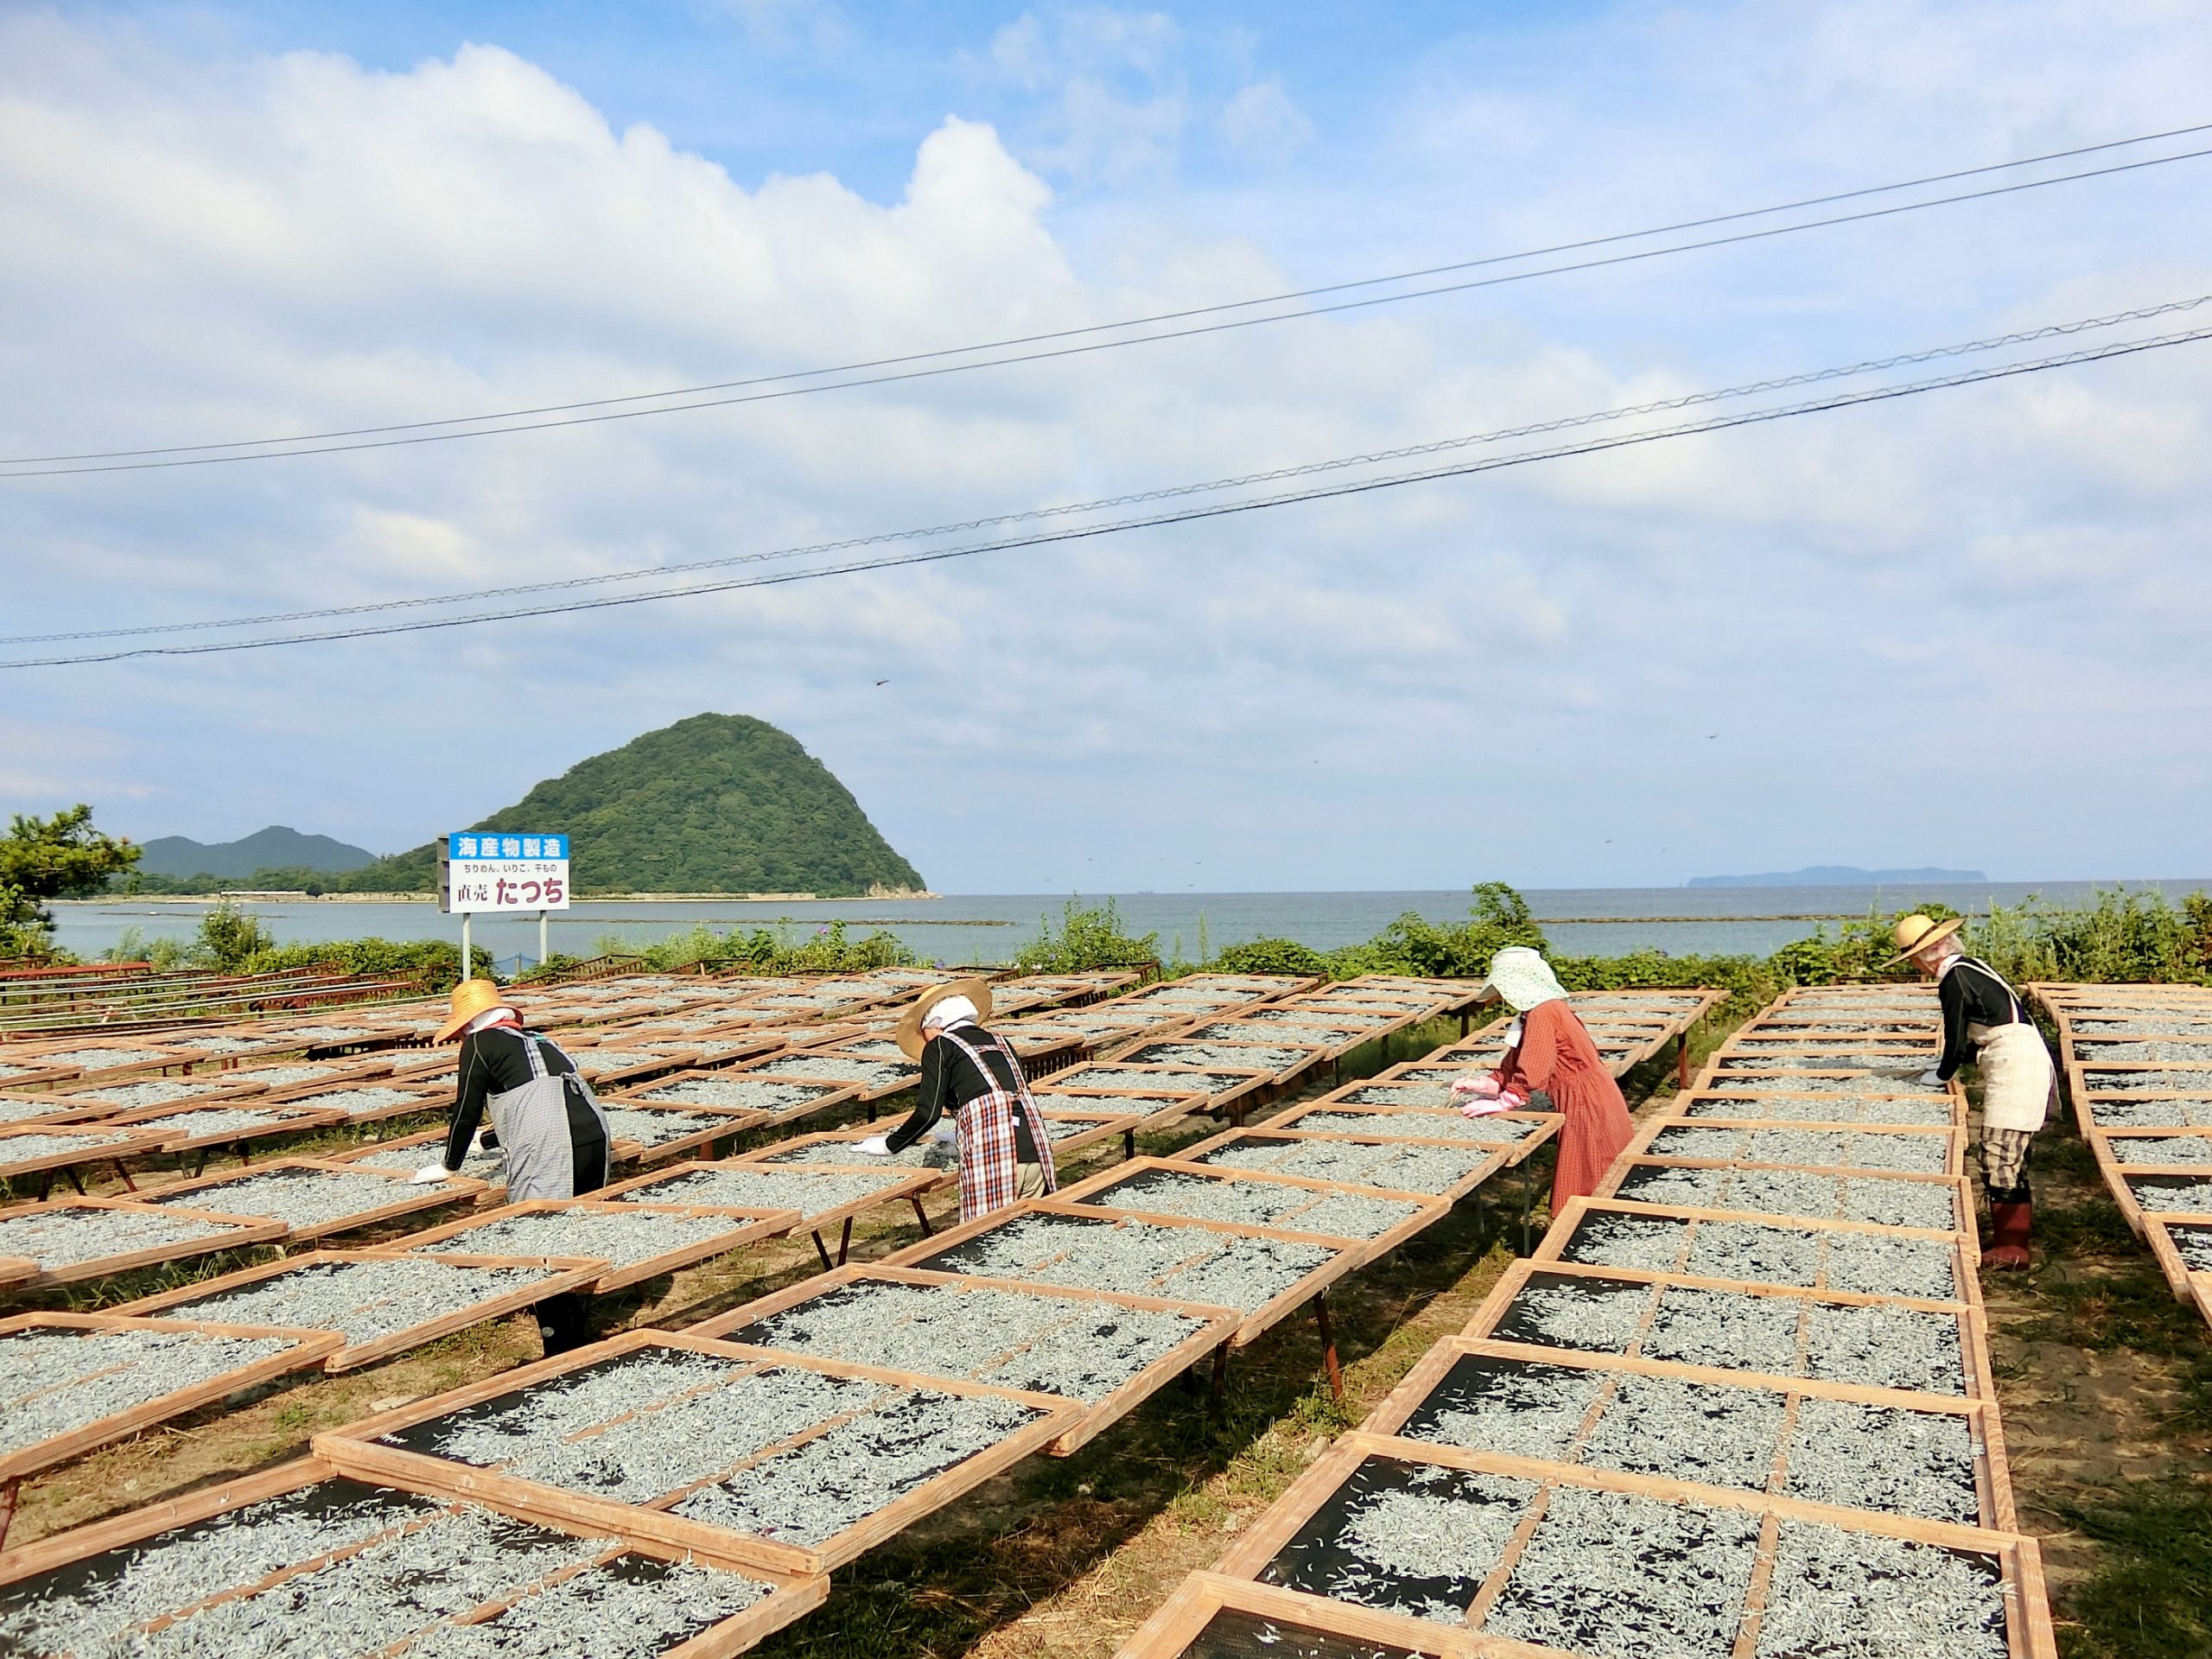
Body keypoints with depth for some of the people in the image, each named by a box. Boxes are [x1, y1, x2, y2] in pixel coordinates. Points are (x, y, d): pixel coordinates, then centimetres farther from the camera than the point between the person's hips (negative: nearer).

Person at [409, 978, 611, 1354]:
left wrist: (449, 1165, 24)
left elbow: (467, 1108, 10)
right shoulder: (534, 1040, 30)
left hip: (547, 1152, -7)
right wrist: (486, 1141, 55)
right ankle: (581, 1340, 25)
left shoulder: (479, 1043, 9)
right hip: (594, 1136, 7)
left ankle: (560, 1353, 0)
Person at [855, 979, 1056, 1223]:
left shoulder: (939, 1047, 8)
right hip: (1035, 1149, 6)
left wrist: (888, 1145, 15)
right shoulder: (999, 1042, 25)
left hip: (991, 1155, -6)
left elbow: (928, 1113, 0)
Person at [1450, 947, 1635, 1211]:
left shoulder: (1542, 1013, -19)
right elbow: (1512, 1068, 14)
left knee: (1581, 1196, -1)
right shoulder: (1546, 1009, 11)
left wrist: (1500, 1103, -16)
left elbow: (1531, 1074, -24)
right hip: (1581, 1106, 10)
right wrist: (1477, 1084, 6)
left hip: (1588, 1108, -10)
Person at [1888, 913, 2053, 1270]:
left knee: (1998, 1158, -9)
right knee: (2011, 1156, 19)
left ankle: (2010, 1248, -6)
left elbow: (1957, 1040, -9)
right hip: (2029, 1058, 10)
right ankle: (2020, 1225, 30)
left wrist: (1942, 1075, 6)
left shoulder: (1954, 979, -13)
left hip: (2014, 1064, -10)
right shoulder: (1969, 967, 16)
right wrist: (1949, 1063, 25)